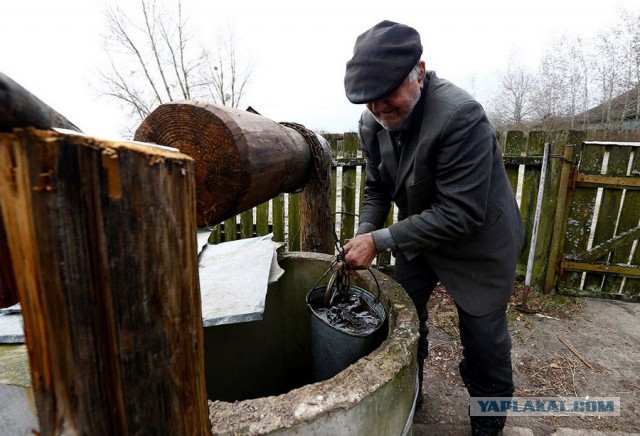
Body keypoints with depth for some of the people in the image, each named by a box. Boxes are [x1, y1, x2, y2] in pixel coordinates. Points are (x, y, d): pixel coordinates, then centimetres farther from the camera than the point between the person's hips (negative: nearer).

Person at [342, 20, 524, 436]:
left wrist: (380, 240, -31)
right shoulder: (373, 123, -10)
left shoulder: (461, 116, -31)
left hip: (477, 241, -5)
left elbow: (459, 213, -32)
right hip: (419, 233, 6)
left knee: (483, 340, 5)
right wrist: (364, 234, -15)